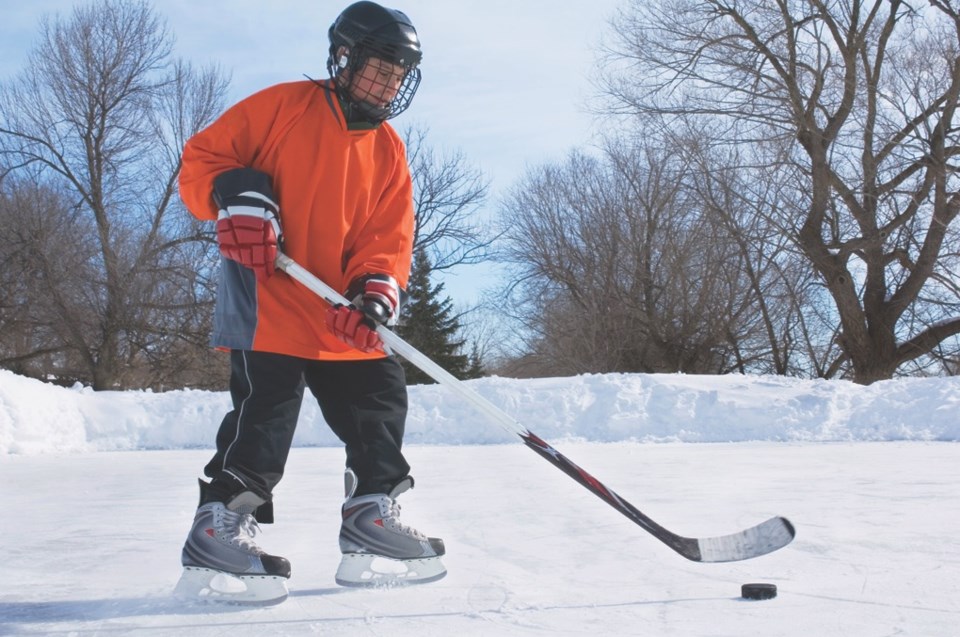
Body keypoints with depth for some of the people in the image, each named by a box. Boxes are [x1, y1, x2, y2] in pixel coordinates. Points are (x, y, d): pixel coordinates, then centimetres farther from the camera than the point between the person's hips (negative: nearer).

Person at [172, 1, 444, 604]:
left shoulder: (389, 150, 12)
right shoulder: (285, 105, -1)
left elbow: (389, 236, 5)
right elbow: (204, 156, 0)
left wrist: (377, 290, -14)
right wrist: (236, 197, -20)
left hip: (339, 313, 6)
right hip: (267, 292, -6)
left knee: (379, 398, 4)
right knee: (267, 404, -15)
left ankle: (372, 522, 15)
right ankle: (217, 531, -7)